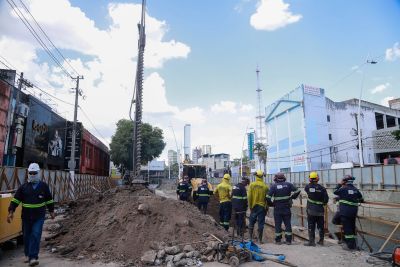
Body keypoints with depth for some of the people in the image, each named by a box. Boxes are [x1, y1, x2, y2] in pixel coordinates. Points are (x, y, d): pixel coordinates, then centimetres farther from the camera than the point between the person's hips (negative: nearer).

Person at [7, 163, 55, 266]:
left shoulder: (44, 186, 0)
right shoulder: (23, 187, 1)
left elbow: (49, 200, 9)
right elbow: (15, 200, 1)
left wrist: (51, 211, 13)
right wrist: (11, 212, -9)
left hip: (39, 217, -2)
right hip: (26, 216, 2)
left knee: (36, 235, -9)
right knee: (26, 236, 13)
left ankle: (33, 257, -6)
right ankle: (27, 255, 33)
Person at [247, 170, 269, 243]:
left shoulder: (252, 185, -6)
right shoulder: (265, 186, -7)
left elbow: (249, 196, -6)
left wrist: (250, 206, 3)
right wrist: (266, 208, 4)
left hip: (254, 206, 1)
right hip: (262, 207, 0)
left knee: (251, 222, 12)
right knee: (261, 223, 7)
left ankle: (250, 237, 16)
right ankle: (260, 239, 11)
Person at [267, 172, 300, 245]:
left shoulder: (274, 186, -7)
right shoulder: (288, 184, 1)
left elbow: (268, 197, -13)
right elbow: (297, 191, -2)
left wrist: (271, 203, 4)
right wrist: (292, 197, 13)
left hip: (277, 208, -2)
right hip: (287, 208, 2)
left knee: (278, 224, 6)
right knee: (288, 224, 10)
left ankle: (278, 240, 11)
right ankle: (288, 240, 12)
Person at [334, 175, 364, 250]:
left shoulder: (343, 189, -12)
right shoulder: (356, 189, 6)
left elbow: (335, 192, 2)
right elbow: (361, 199, 16)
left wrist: (339, 184, 9)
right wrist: (357, 201, 37)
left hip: (345, 211, -6)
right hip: (354, 211, 6)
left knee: (347, 228, -1)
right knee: (352, 227, 16)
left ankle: (350, 245, 1)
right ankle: (354, 244, 24)